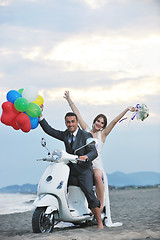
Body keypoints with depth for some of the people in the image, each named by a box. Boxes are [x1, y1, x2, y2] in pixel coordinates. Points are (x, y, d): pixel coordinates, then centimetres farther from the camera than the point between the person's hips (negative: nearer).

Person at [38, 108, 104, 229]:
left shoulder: (86, 136, -3)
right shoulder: (65, 135, 13)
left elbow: (94, 152, -12)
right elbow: (49, 130, 10)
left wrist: (86, 157, -35)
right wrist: (40, 115, 1)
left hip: (84, 170, -6)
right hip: (70, 169, 6)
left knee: (89, 193, -20)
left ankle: (99, 222, -18)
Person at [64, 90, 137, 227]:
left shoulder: (103, 134, 9)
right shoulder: (86, 130, 15)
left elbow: (115, 121, 0)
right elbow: (77, 114, 18)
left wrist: (126, 110, -7)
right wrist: (69, 100, 22)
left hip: (96, 164, -3)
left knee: (98, 176, -36)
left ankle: (101, 204, -28)